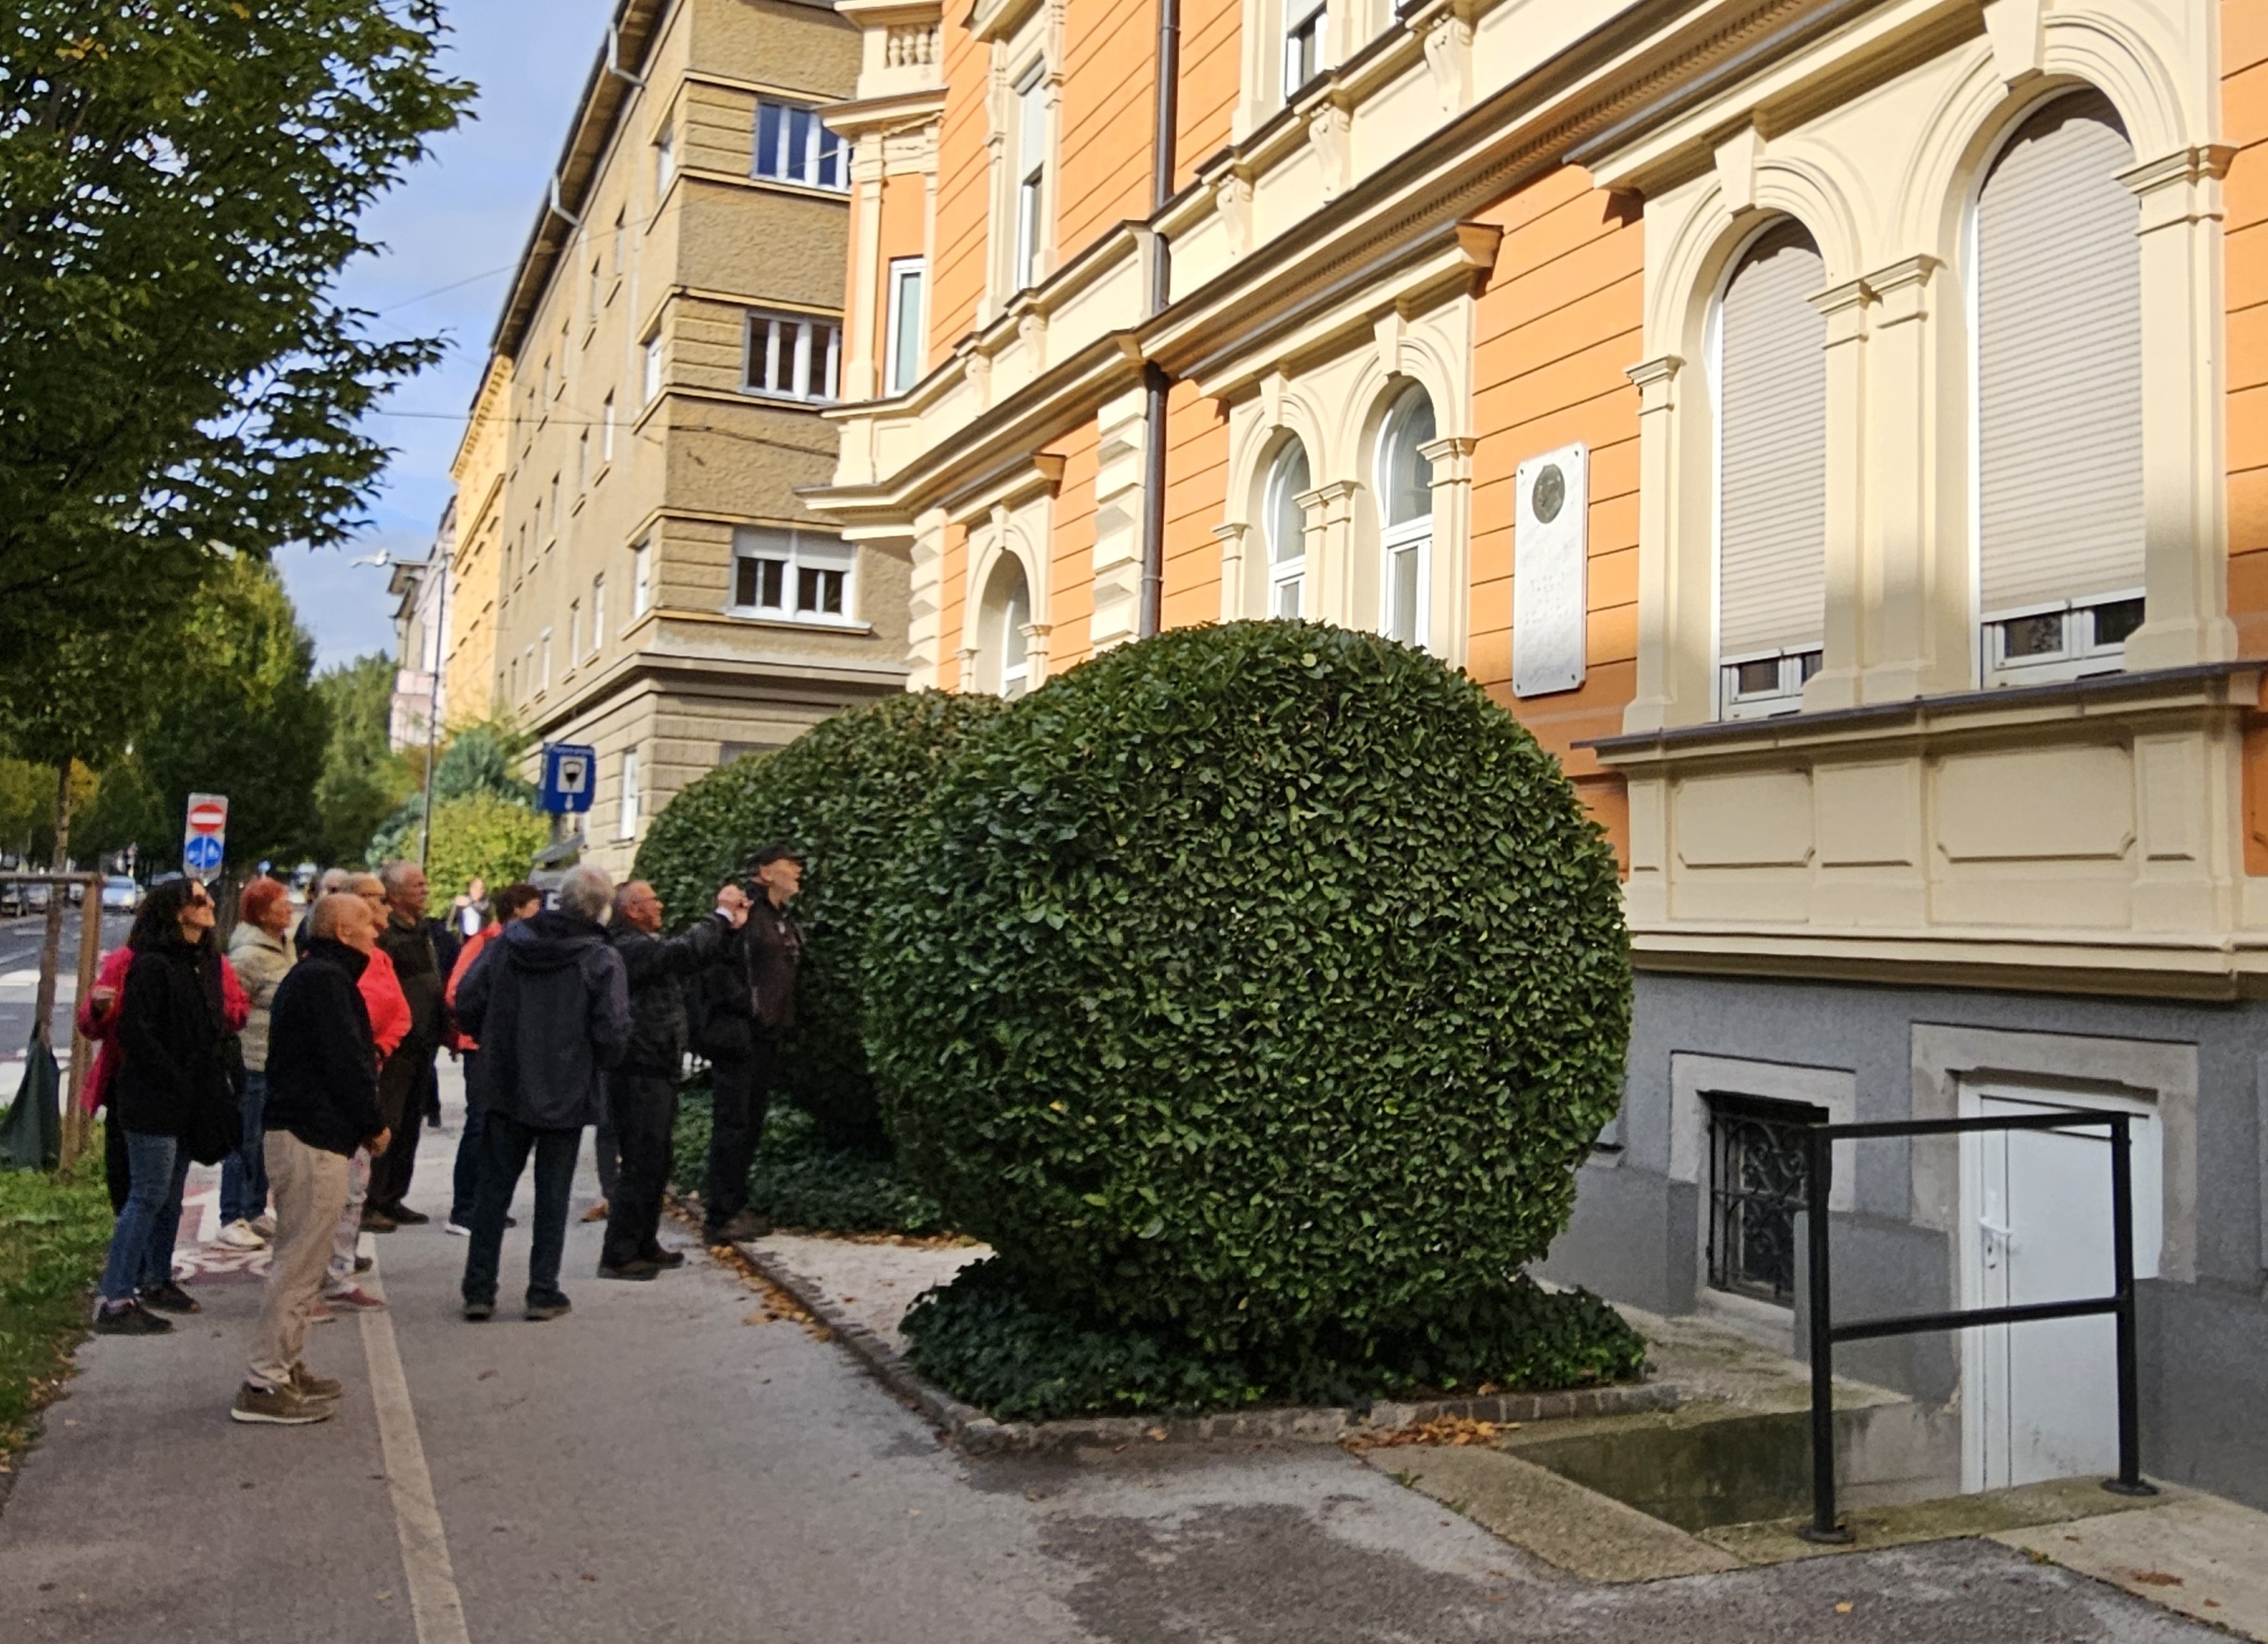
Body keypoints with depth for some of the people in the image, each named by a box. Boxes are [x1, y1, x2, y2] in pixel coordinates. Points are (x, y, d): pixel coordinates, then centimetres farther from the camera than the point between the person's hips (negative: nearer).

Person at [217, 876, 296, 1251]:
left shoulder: (286, 946, 11)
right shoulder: (249, 954, -16)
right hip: (252, 1061, -9)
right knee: (246, 1140, -2)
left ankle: (256, 1212, 26)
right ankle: (232, 1220, 6)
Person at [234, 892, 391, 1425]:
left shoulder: (309, 976, 18)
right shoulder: (326, 980, -15)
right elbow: (346, 1061, -19)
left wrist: (364, 1122, 13)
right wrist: (373, 1125, -8)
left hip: (293, 1129, 11)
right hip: (314, 1138, -11)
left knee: (299, 1259, 18)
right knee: (300, 1262, -6)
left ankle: (284, 1366, 26)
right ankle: (265, 1385, -2)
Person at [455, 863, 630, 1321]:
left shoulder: (509, 941, -2)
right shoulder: (601, 959, -13)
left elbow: (467, 1001, -2)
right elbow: (613, 1031, -16)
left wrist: (494, 1044, 14)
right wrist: (600, 1063, 5)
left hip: (505, 1089, 3)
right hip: (566, 1095, -3)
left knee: (493, 1189, 12)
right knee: (552, 1195, 8)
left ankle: (479, 1289, 14)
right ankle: (543, 1292, 12)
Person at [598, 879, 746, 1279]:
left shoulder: (644, 946, 17)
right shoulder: (630, 949, -17)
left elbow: (693, 958, 20)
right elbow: (686, 950, -31)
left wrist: (729, 925, 9)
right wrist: (722, 914, -19)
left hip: (655, 1072, 11)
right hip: (639, 1075, -11)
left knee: (655, 1163, 17)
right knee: (640, 1165, -7)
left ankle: (644, 1245, 27)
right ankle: (618, 1256, -1)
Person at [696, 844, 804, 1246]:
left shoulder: (784, 923, 17)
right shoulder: (745, 911, -10)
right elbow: (717, 962, -17)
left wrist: (781, 1018, 14)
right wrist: (747, 1005, -17)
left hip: (766, 1036, 9)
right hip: (738, 1034, -9)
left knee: (751, 1123, 13)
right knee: (733, 1123, -6)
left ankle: (732, 1203, 22)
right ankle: (719, 1216, -1)